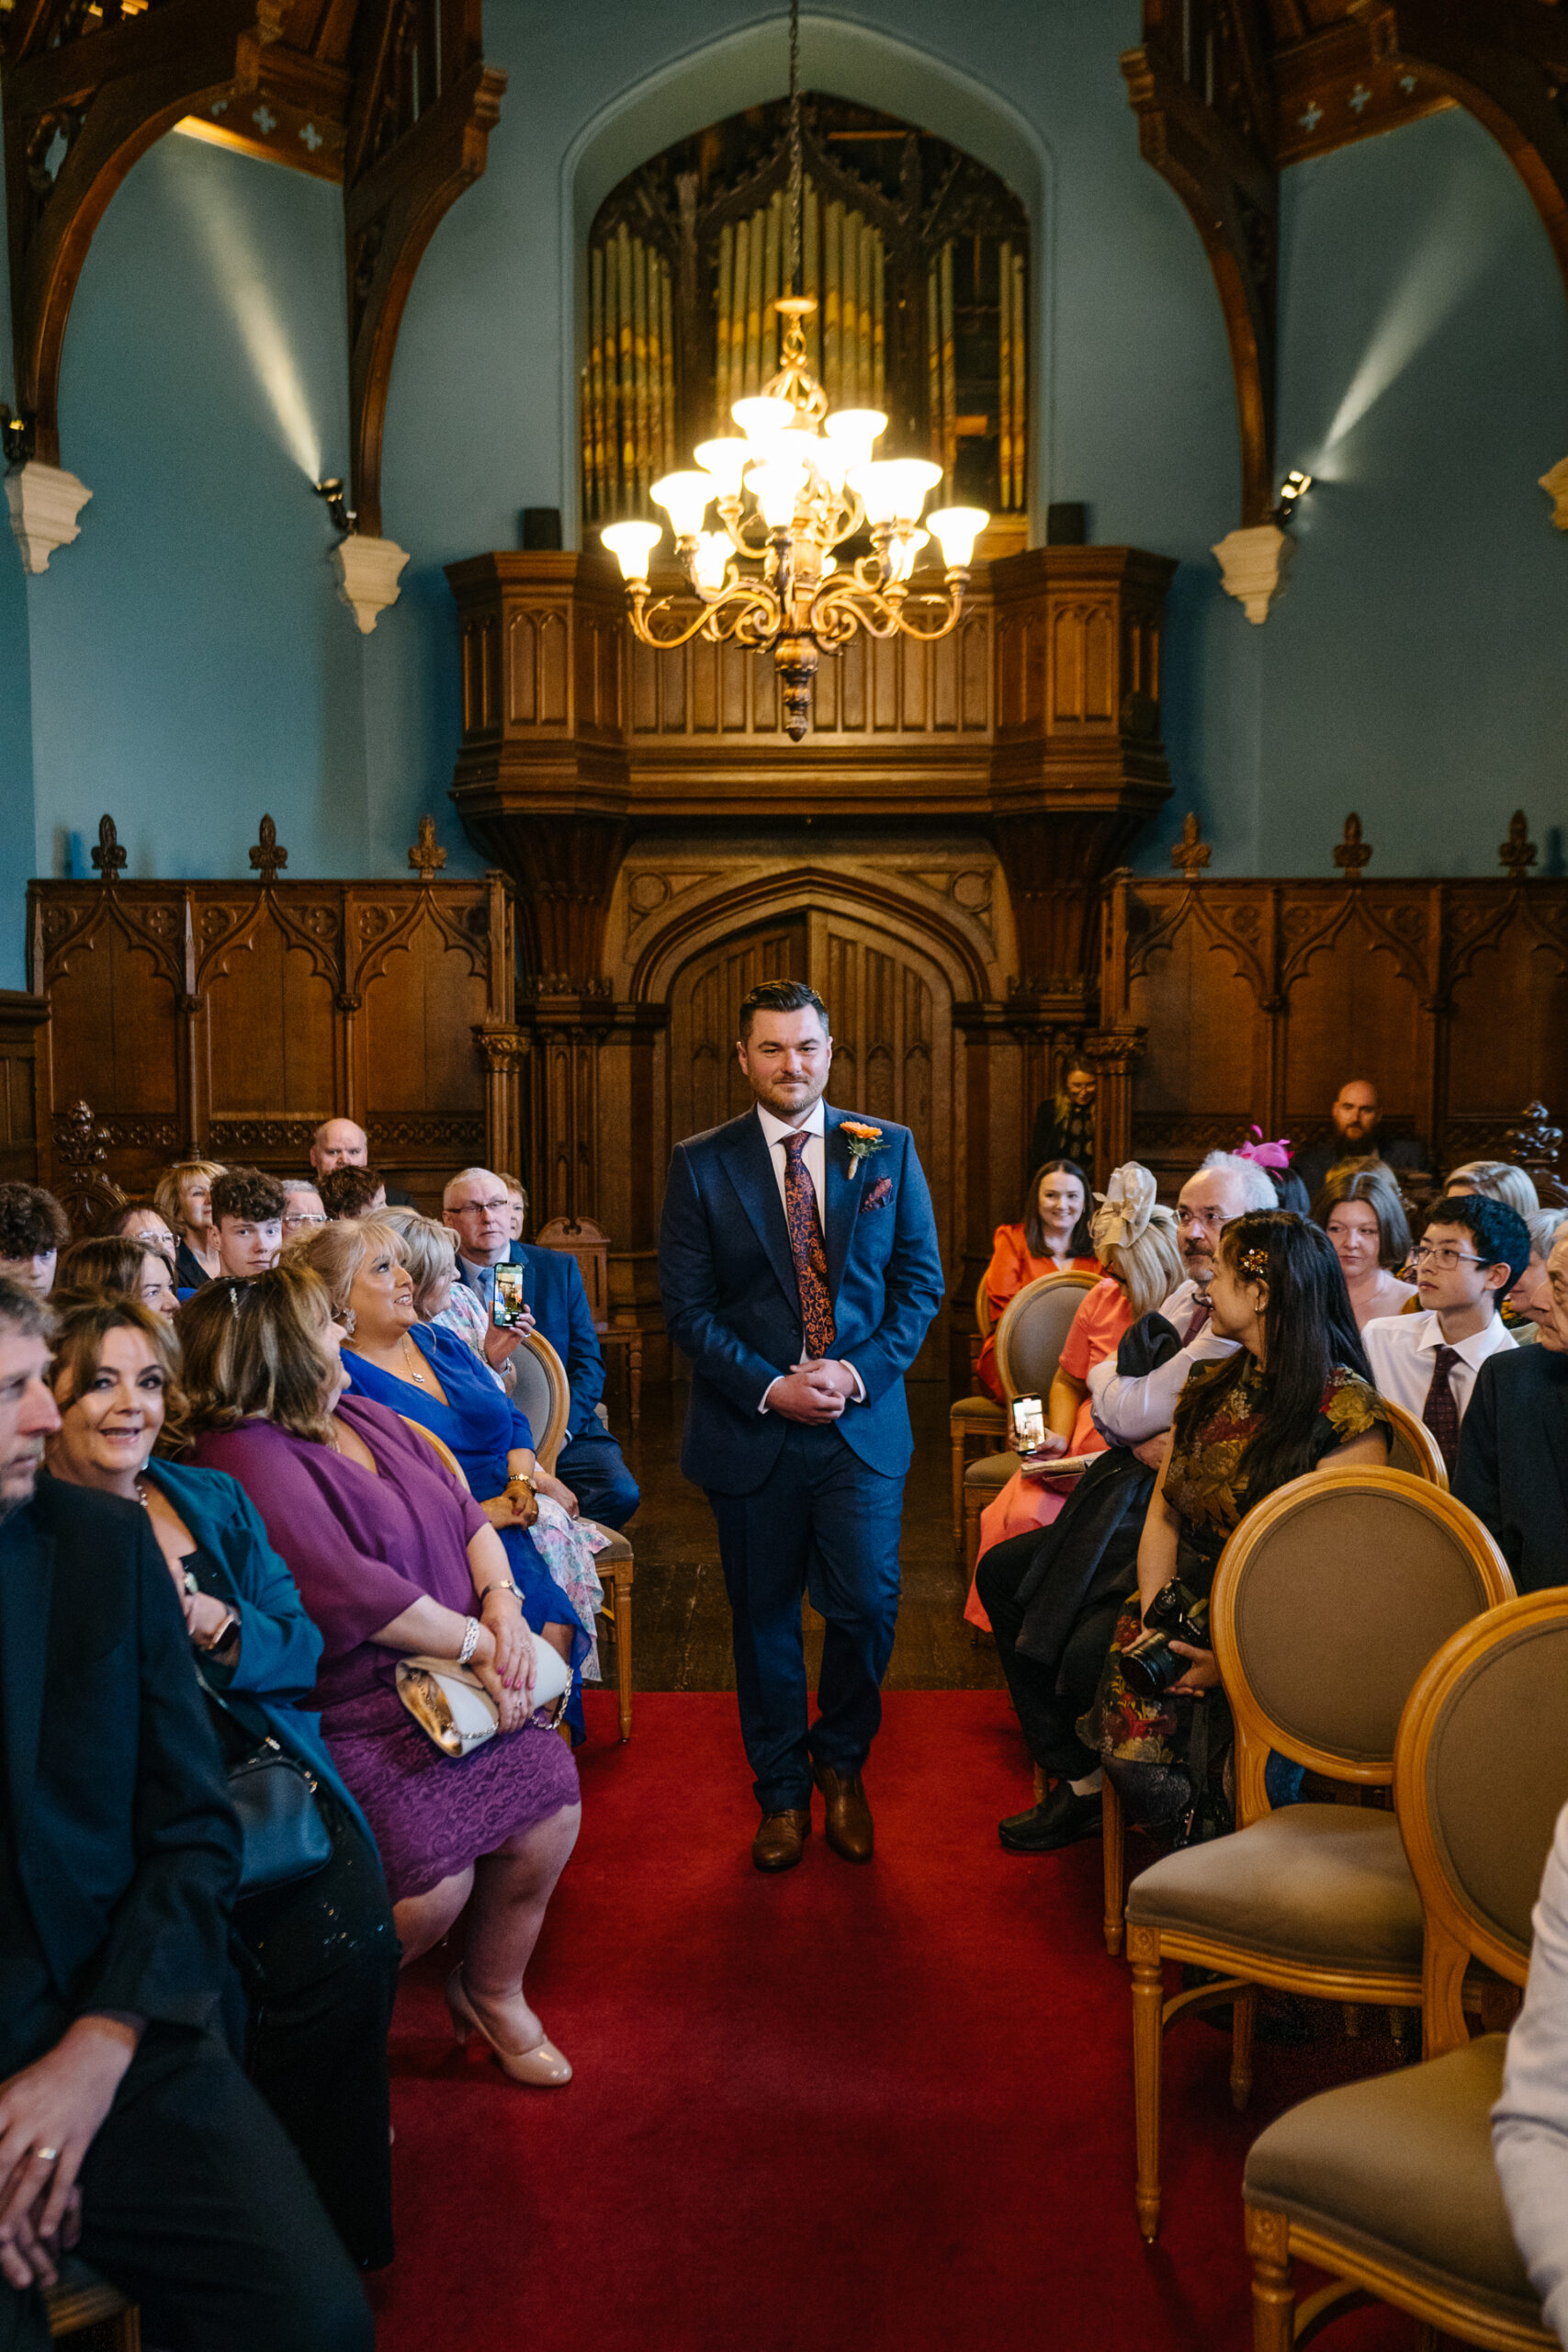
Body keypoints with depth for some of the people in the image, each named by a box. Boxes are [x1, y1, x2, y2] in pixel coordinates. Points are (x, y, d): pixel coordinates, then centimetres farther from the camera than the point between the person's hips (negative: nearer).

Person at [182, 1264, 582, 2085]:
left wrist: (503, 1605, -7)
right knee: (436, 1877, -19)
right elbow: (351, 1590, -21)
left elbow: (464, 1514, 12)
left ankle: (493, 1990, 17)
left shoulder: (366, 1420, 13)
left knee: (551, 1791, -9)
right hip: (348, 1714, -8)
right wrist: (476, 1642, -14)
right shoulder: (243, 1458, -15)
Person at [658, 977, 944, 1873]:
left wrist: (861, 1372, -11)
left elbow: (921, 1281, 3)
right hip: (750, 1427, 0)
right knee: (765, 1615, 10)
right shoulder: (702, 1164, 0)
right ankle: (783, 1792, 29)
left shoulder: (889, 1151, 4)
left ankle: (840, 1764, 26)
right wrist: (768, 1387, -13)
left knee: (866, 1605, -2)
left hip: (863, 1421, 1)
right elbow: (687, 1305, -3)